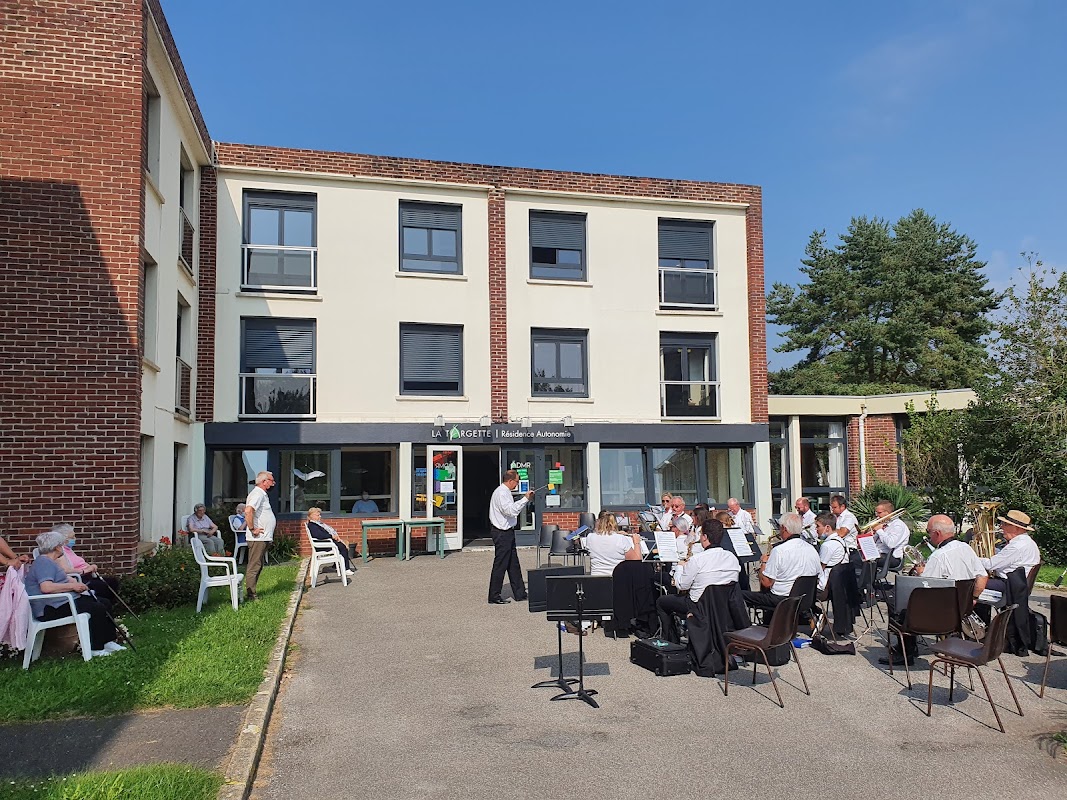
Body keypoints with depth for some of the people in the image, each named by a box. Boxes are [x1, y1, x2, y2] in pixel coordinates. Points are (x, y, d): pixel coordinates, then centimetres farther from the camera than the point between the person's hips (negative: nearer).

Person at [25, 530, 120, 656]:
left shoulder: (50, 562, 20)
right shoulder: (44, 563, -15)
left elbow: (62, 581, 19)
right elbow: (46, 587, -30)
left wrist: (77, 584, -2)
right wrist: (73, 586, -22)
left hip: (62, 602, 11)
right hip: (52, 609, -11)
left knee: (103, 602, 6)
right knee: (97, 608, -20)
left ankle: (108, 641, 6)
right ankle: (96, 649, -11)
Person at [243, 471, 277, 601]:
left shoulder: (262, 494, 18)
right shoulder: (258, 494, -15)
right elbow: (248, 511, -30)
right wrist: (252, 529, -23)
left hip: (263, 538, 11)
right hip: (258, 538, -11)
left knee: (257, 566, 14)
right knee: (254, 567, -7)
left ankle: (251, 594, 20)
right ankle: (250, 595, -4)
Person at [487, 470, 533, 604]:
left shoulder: (506, 492, 16)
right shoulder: (501, 493, -16)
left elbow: (513, 508, 22)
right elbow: (510, 510, -27)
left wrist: (526, 499, 15)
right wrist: (525, 499, -22)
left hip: (507, 532, 11)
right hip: (502, 533, -11)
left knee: (513, 564, 14)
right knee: (500, 565, -4)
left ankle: (520, 593, 21)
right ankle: (494, 597, 4)